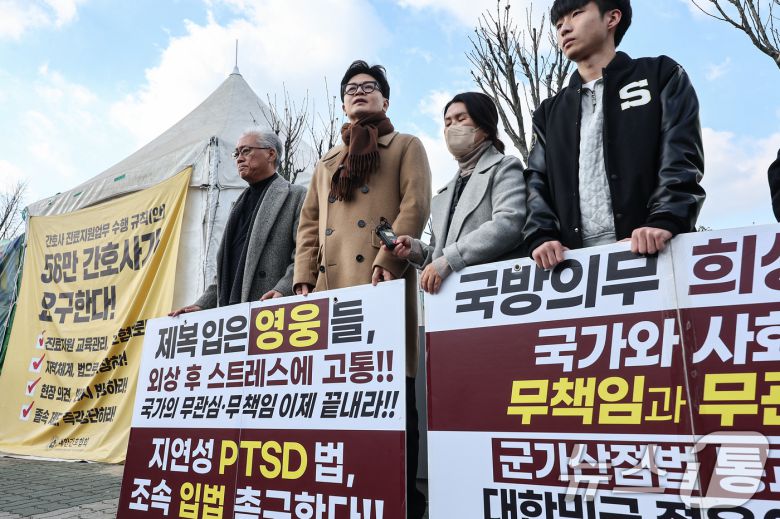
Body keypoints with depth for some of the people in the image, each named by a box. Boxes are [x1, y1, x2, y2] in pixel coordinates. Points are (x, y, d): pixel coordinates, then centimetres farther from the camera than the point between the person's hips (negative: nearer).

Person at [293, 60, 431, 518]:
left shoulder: (406, 146, 14)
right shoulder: (327, 163, 29)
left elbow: (415, 206, -2)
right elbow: (309, 225, 20)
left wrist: (388, 259, -17)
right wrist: (304, 278, 5)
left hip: (383, 280, -5)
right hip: (332, 284, 5)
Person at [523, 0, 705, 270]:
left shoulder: (660, 77, 14)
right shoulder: (550, 113, 23)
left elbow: (681, 157, -1)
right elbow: (537, 181, 11)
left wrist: (664, 222, -19)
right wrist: (541, 236, -9)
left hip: (652, 251, -2)